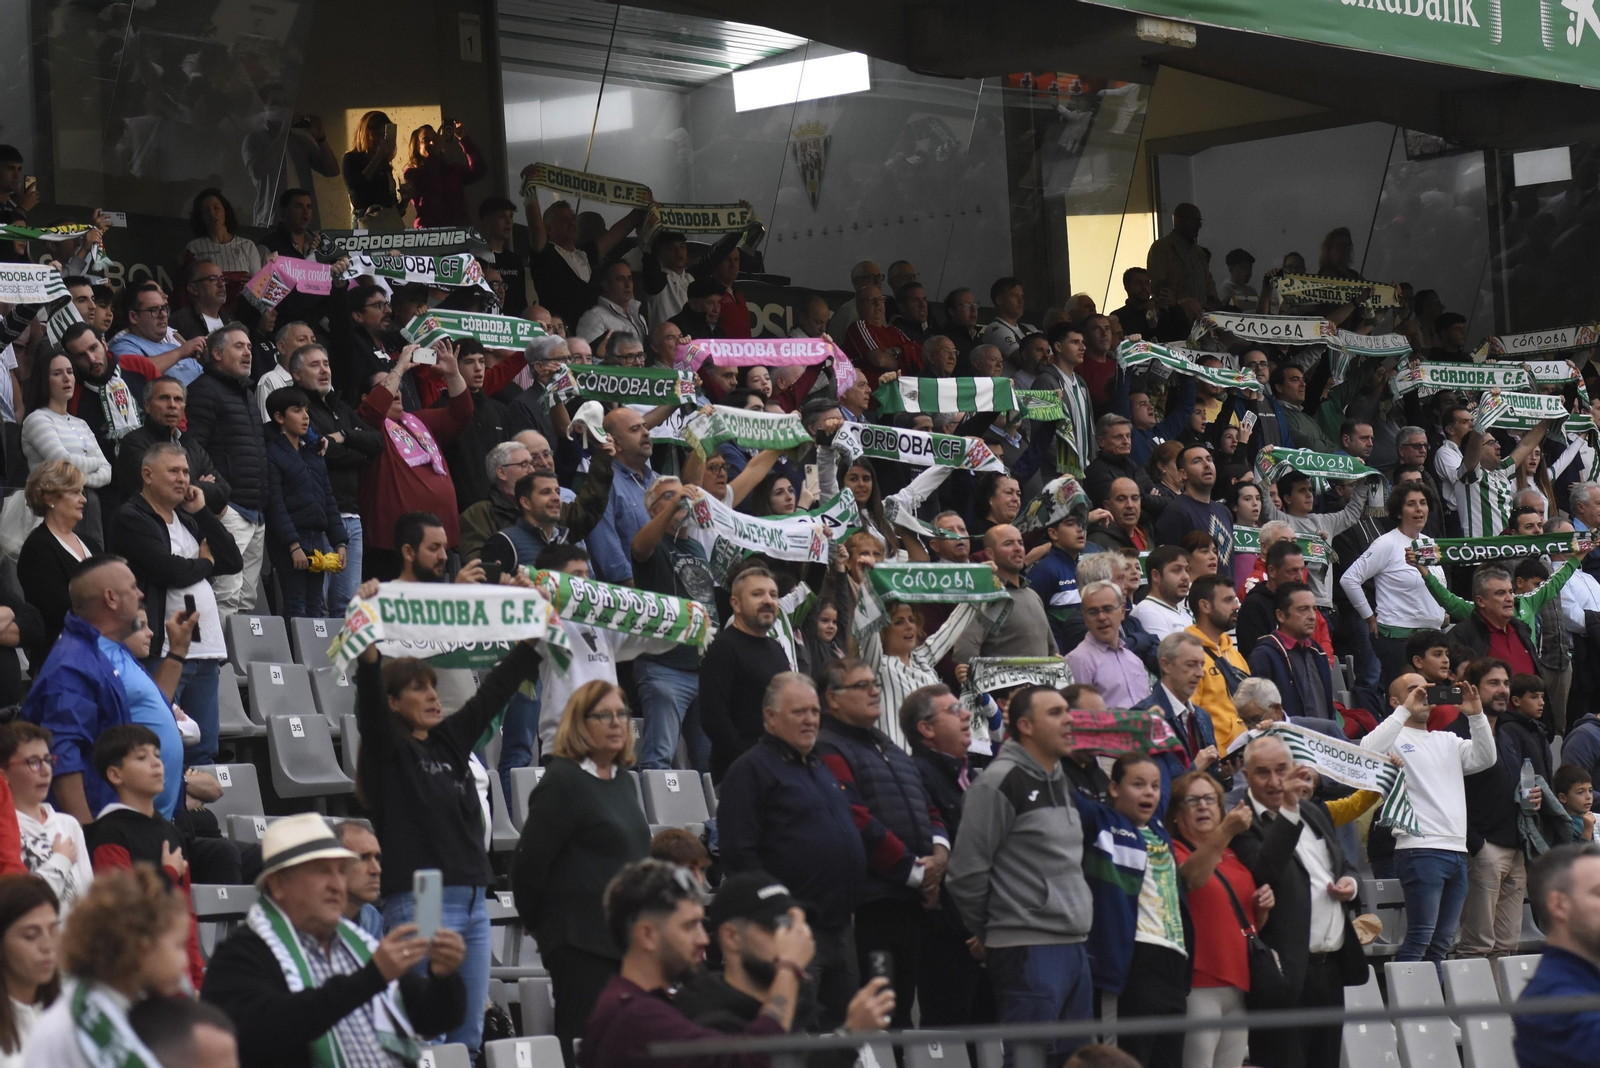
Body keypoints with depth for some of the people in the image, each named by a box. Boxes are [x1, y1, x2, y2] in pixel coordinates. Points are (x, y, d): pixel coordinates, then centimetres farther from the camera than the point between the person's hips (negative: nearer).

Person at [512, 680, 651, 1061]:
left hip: (626, 940, 8)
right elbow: (529, 865, -13)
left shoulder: (623, 782, 15)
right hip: (583, 942, -8)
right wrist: (544, 926, -2)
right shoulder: (562, 782, -11)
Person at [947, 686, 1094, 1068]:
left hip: (1074, 947, 9)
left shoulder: (1060, 781, 16)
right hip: (1028, 951, -9)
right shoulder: (1000, 783, -11)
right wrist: (988, 933, -2)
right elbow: (966, 873, -13)